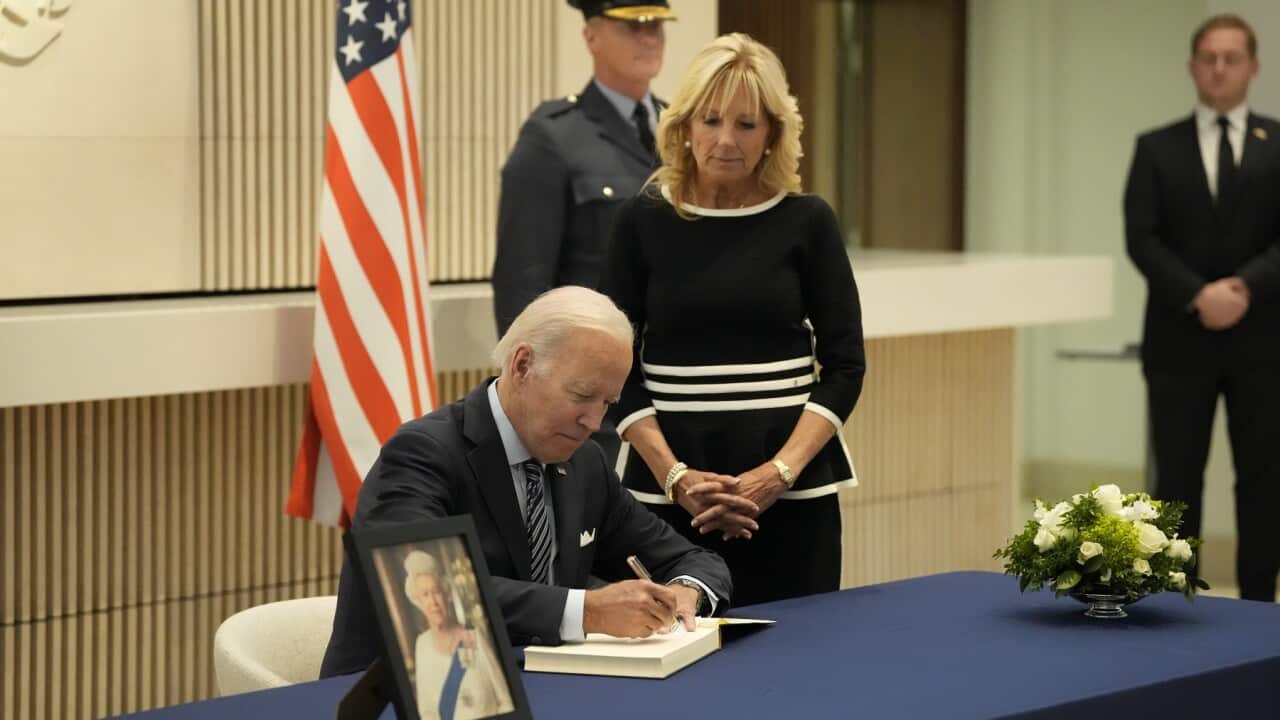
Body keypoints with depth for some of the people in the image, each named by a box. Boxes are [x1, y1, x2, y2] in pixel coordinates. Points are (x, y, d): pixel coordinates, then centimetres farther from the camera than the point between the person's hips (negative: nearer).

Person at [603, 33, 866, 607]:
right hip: (668, 487, 0)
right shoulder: (642, 222, 2)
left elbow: (845, 364, 1)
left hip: (791, 487, 0)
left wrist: (780, 472, -12)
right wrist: (674, 476, -12)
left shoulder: (807, 222, 2)